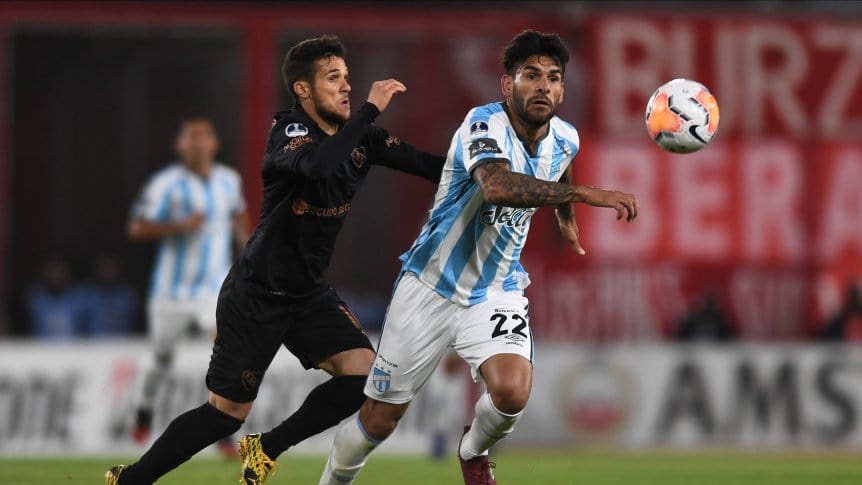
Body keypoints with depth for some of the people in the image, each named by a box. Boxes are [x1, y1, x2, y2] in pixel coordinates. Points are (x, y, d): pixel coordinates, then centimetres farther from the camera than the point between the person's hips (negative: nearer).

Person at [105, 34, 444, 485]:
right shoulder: (289, 132, -18)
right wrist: (370, 110, -35)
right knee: (228, 411, 0)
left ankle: (267, 449, 5)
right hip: (255, 292, -6)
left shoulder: (361, 138, 0)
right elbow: (317, 165, -41)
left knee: (362, 372, -14)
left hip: (308, 292, 6)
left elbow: (429, 165, -6)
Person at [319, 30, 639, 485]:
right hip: (431, 288, -4)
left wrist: (566, 219, 42)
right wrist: (585, 193, -52)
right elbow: (497, 187, -46)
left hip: (496, 291, 4)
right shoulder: (486, 123, -24)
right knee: (379, 418, 4)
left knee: (512, 391, -24)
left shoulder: (564, 140, -3)